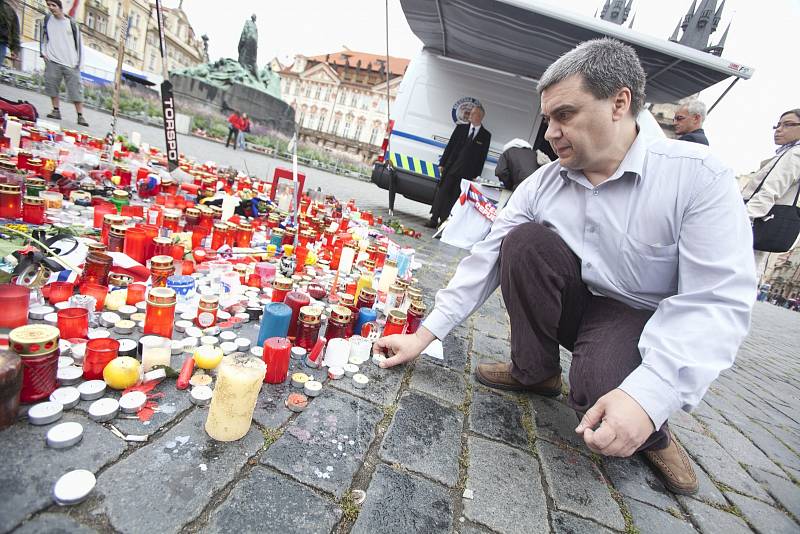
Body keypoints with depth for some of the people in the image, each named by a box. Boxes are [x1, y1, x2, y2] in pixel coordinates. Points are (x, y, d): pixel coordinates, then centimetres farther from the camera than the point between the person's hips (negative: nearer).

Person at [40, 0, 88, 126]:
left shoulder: (71, 23, 4)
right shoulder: (47, 19, 11)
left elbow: (79, 42, 6)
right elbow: (43, 37, 18)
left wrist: (79, 61, -2)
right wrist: (43, 52, 5)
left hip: (71, 63, -3)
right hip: (52, 61, 3)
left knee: (76, 89, -9)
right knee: (52, 85, -4)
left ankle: (80, 116, -9)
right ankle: (56, 110, 5)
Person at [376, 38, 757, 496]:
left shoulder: (698, 176, -18)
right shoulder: (542, 185, -7)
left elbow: (719, 301, -23)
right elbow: (487, 259, -11)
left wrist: (648, 397, -37)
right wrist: (424, 335, -15)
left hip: (643, 319, -3)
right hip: (573, 304, 4)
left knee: (602, 387, -35)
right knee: (525, 240, -22)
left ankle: (651, 432, 4)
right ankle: (535, 372, -3)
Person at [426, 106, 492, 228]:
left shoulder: (486, 135, 6)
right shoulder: (461, 128, 9)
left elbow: (482, 157, 4)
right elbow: (450, 146, 8)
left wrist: (477, 176, -2)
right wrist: (442, 163, 2)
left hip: (466, 172, -1)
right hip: (451, 167, 1)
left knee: (454, 197, 1)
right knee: (442, 193, 2)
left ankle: (444, 221, 7)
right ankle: (434, 220, 9)